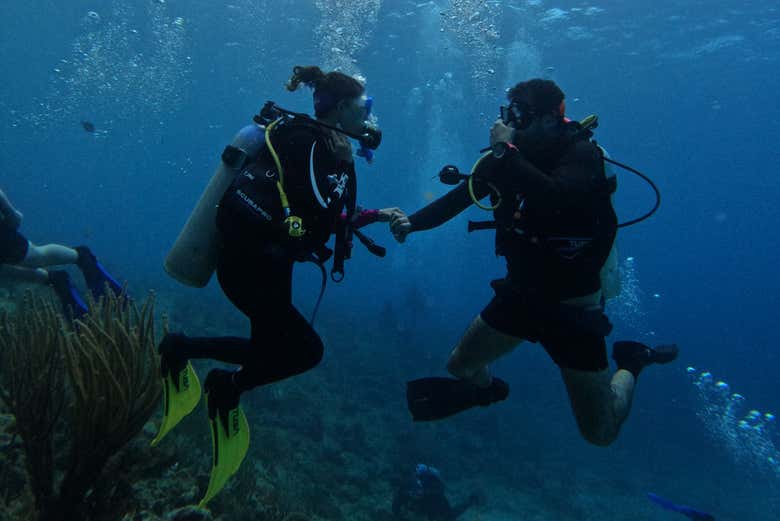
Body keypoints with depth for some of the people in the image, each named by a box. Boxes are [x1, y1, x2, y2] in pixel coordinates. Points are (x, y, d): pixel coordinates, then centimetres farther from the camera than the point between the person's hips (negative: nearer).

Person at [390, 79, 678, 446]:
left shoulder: (581, 153, -19)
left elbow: (556, 201, -39)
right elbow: (459, 197, 0)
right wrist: (412, 222, -14)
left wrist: (506, 152, -32)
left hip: (572, 306, -5)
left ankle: (631, 362, 29)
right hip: (521, 294, 5)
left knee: (600, 433, 2)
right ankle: (488, 389, 50)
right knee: (460, 366, 14)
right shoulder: (508, 155, -1)